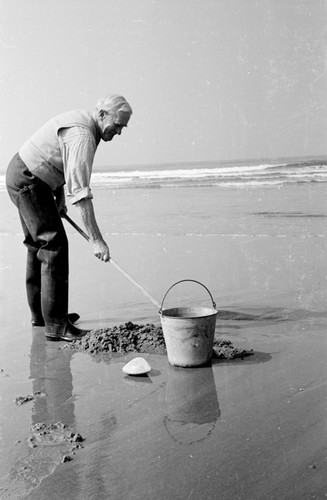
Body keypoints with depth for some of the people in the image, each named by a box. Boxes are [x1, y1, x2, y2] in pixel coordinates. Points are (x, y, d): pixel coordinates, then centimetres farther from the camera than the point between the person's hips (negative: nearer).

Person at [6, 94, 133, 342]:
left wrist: (59, 199, 20)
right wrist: (97, 240, -33)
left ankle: (40, 313, 27)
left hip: (23, 176, 11)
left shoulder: (82, 121, 8)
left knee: (39, 245, 16)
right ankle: (56, 325, -10)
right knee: (54, 245, -13)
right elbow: (80, 192, -32)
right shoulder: (82, 135, -25)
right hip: (27, 179, -11)